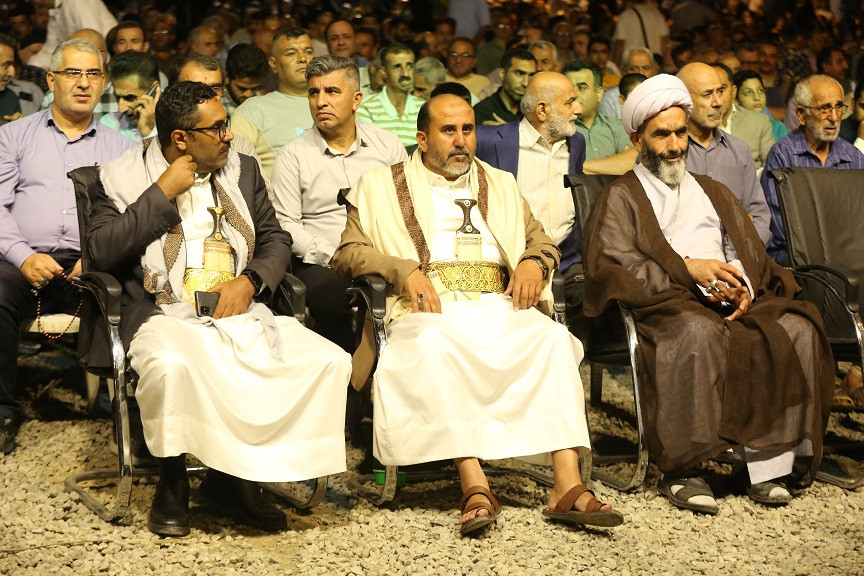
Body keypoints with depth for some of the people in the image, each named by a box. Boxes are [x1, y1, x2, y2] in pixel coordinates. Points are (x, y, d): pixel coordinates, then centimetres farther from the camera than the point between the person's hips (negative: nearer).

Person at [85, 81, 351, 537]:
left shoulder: (241, 170, 18)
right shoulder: (123, 178, 5)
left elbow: (275, 240, 18)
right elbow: (101, 252, -8)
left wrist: (250, 281, -4)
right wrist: (163, 192, -10)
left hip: (240, 310, 4)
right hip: (165, 316, -4)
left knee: (330, 362, -19)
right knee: (171, 363, -41)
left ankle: (235, 475, -9)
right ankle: (172, 482, -13)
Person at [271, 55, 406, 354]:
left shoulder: (388, 145, 15)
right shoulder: (293, 156, 8)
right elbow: (287, 224, 1)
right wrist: (335, 258, -12)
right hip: (322, 264, -2)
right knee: (330, 290, -37)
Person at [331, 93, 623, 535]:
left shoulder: (500, 186, 28)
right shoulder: (381, 186, 17)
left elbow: (542, 241, 26)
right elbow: (347, 253, 7)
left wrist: (534, 262, 1)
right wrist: (404, 270, -11)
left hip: (496, 308, 3)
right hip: (428, 312, -3)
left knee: (552, 338, -29)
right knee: (435, 345, -39)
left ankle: (567, 487, -37)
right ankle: (474, 486, -44)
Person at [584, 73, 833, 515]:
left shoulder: (715, 194, 32)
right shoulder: (621, 198, 16)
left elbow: (748, 255, 21)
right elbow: (611, 263, -2)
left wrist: (744, 288, -4)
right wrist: (688, 269, -12)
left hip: (731, 302, 5)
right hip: (667, 304, -5)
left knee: (796, 328, -26)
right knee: (698, 333, -40)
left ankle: (766, 462, -26)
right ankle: (682, 470, -34)